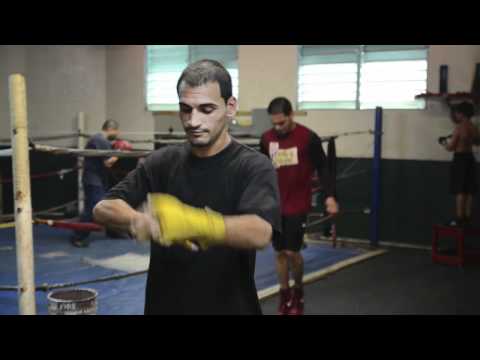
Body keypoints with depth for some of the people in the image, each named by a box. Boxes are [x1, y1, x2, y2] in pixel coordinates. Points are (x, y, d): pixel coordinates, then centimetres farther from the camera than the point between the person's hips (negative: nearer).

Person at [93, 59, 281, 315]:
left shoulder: (254, 167, -12)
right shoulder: (162, 162, -1)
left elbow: (260, 233, -27)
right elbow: (104, 209, -7)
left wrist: (192, 223, -42)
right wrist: (143, 222, -27)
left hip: (230, 306, -3)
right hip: (164, 304, 3)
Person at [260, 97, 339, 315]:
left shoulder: (308, 138, -11)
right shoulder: (266, 138, 2)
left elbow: (322, 168, -6)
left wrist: (330, 196, -17)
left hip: (298, 205, -4)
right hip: (275, 205, 4)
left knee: (292, 252, -6)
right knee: (279, 252, 8)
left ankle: (298, 293, 20)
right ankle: (284, 297, 21)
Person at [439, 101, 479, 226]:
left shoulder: (459, 127, -16)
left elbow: (450, 148, -13)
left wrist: (444, 142, 7)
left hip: (460, 159, -7)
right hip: (470, 158, 7)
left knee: (460, 190, -4)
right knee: (469, 190, 11)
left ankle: (460, 218, -3)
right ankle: (467, 217, 17)